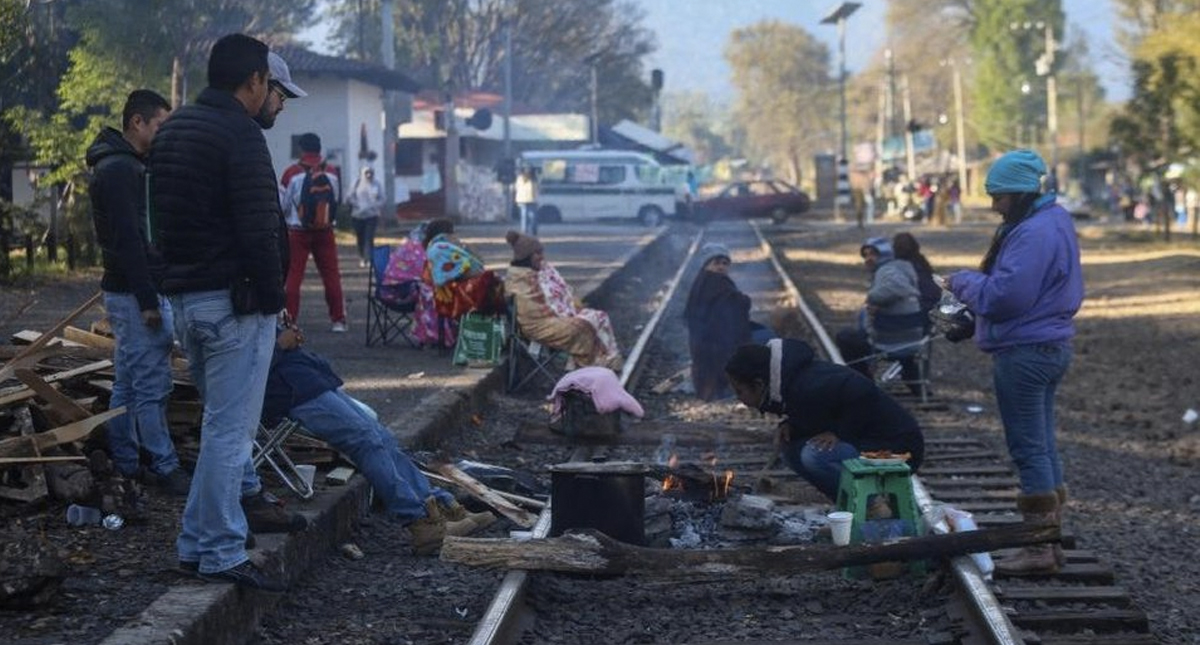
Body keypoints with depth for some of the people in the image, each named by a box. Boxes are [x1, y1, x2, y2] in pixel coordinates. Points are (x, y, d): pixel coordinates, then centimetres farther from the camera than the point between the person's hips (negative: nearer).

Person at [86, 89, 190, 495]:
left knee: (127, 384, 14)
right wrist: (147, 300, -23)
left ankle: (125, 463, 20)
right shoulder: (120, 170, -17)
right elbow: (128, 240, -22)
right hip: (137, 293, -11)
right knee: (152, 386, -7)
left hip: (125, 293, 11)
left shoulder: (123, 166, 16)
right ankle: (166, 469, -4)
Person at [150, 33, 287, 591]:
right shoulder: (240, 134, -15)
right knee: (230, 429, -4)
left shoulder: (172, 130, 14)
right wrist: (272, 297, -11)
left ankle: (198, 540, 21)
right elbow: (258, 231, -20)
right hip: (233, 300, -9)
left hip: (184, 295, 9)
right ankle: (220, 553, -1)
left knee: (221, 422, 20)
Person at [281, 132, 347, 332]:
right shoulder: (332, 172, -2)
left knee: (293, 276, 4)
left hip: (298, 232, -2)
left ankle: (290, 320, 2)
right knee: (331, 275, 8)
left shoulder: (292, 173, -11)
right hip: (325, 231, 2)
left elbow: (283, 205, -3)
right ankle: (338, 320, 10)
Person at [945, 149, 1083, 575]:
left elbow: (1005, 296, -25)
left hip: (1024, 354, -11)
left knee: (1029, 449, -5)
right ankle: (1050, 542, 22)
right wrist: (974, 285, 5)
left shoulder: (1033, 234, -21)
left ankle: (1039, 551, 0)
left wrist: (963, 282, -9)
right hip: (1051, 345, 11)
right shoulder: (1055, 222, 13)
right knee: (1044, 447, 15)